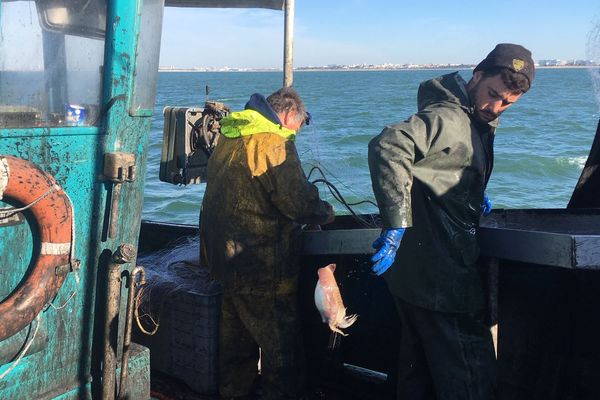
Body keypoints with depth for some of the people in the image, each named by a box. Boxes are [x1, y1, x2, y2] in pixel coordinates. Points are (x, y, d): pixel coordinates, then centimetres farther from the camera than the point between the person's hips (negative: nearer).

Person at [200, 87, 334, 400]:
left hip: (225, 260, 9)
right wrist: (326, 212, -2)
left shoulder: (228, 138, 10)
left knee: (237, 343, 21)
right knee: (282, 350, 3)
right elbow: (300, 204, -21)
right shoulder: (274, 143, -17)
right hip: (263, 269, -9)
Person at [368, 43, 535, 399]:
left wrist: (474, 194, 17)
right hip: (441, 278, -10)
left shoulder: (476, 121, 16)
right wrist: (397, 225, -34)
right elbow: (388, 146, -33)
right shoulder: (447, 117, -17)